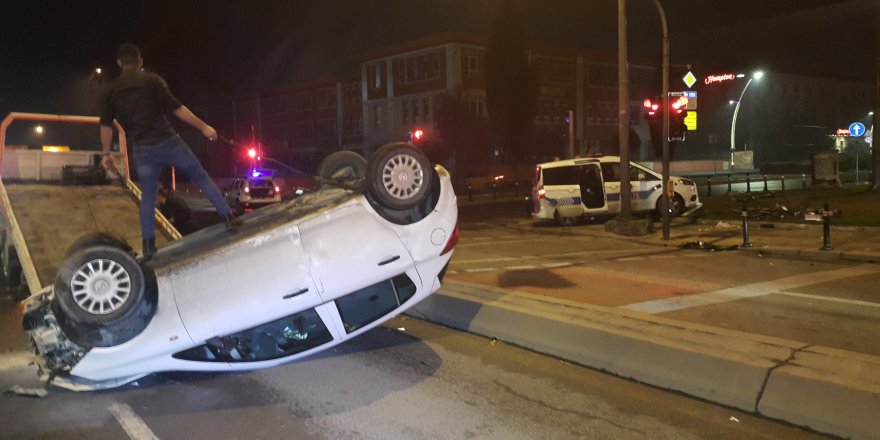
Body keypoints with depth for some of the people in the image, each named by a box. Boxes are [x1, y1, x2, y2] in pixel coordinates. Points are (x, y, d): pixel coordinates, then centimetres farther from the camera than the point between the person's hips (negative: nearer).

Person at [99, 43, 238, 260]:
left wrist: (106, 153, 18)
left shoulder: (110, 91, 9)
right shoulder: (152, 80, -2)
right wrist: (203, 126, -3)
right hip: (167, 141, -3)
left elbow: (106, 125, 8)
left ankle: (148, 245, 12)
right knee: (200, 176, 10)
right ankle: (228, 217, 6)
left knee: (147, 196, 14)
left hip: (142, 149, 3)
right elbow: (176, 108, -8)